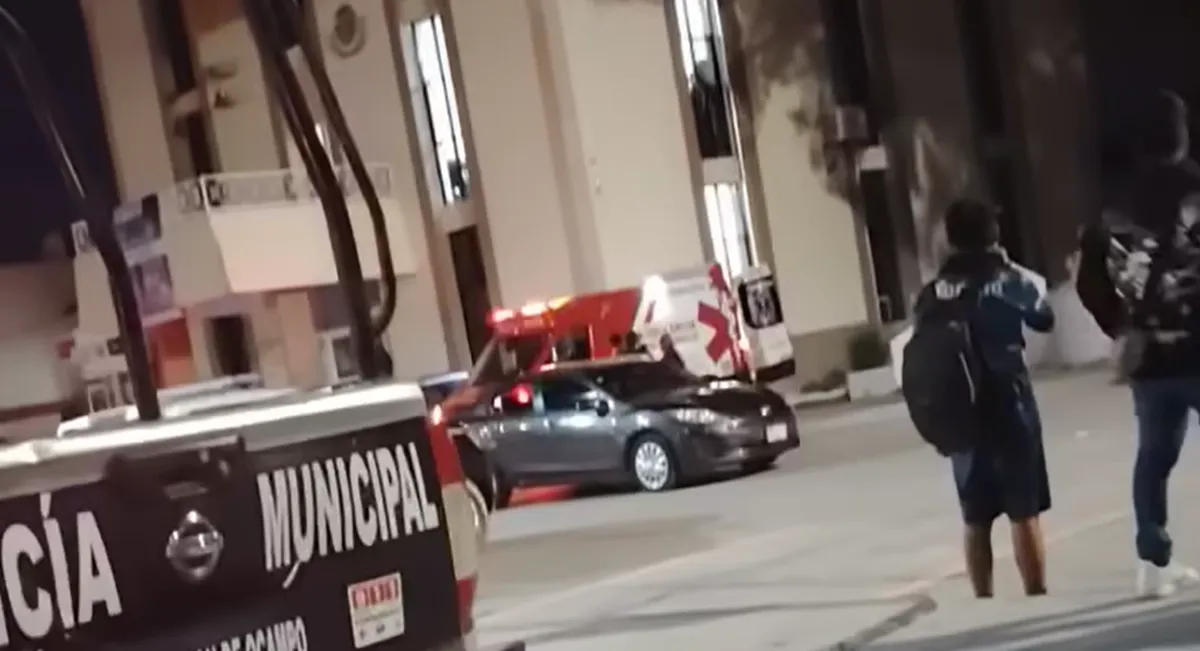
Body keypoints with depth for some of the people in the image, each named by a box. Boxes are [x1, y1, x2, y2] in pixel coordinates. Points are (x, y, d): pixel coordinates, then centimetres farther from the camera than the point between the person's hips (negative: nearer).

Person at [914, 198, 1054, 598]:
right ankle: (1036, 599, 2)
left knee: (976, 519, 11)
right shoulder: (1009, 280, -5)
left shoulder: (931, 295, 1)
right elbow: (1044, 320, 11)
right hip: (1008, 407, -3)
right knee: (1024, 513, 1)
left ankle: (984, 602, 17)